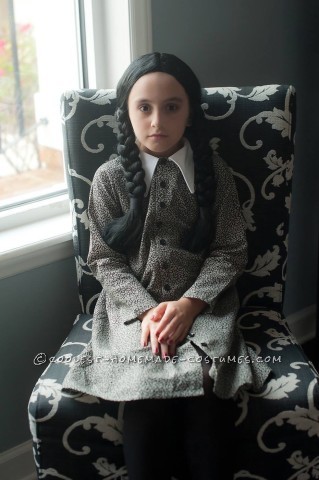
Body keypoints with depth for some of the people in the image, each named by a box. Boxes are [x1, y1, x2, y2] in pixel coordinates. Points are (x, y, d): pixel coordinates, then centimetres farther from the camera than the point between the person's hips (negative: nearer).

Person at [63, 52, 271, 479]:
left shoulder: (216, 174, 3)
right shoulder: (110, 178, 2)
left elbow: (230, 252, 3)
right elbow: (105, 259, 2)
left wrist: (189, 304, -13)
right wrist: (146, 311, -13)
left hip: (201, 304, 1)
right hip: (134, 306, 0)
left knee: (204, 393, -25)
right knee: (148, 393, -26)